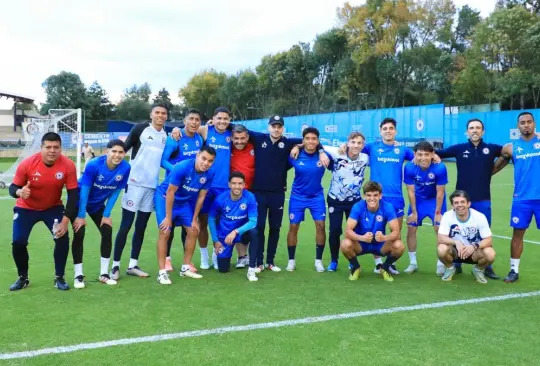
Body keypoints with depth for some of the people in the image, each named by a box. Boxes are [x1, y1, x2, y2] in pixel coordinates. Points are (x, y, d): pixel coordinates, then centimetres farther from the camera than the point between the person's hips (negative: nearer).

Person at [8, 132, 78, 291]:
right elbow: (13, 187, -16)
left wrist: (65, 220, -24)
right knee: (18, 242, -10)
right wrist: (19, 192, -41)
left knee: (63, 238, -15)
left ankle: (59, 278, 6)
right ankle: (23, 278, 16)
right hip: (26, 208, 0)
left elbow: (73, 195, -18)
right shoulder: (27, 163, -26)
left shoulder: (68, 165, -24)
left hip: (53, 207, 1)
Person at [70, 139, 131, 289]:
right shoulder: (93, 165, -31)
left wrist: (107, 215, -7)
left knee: (107, 232, -2)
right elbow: (84, 190, -23)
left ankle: (104, 274, 9)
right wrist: (81, 216, -19)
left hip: (98, 204, 4)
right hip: (79, 200, -4)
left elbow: (116, 192, -9)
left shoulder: (125, 168, -21)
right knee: (79, 234, -12)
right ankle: (78, 275, -1)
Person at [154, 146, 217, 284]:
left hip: (183, 201, 6)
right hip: (165, 197, -6)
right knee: (165, 232, -14)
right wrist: (168, 217, -20)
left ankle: (185, 268, 17)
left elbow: (201, 197, -4)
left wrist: (194, 219, 0)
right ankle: (162, 272, -8)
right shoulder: (182, 167, -32)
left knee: (193, 231, 3)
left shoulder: (209, 174, -17)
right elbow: (170, 192, -25)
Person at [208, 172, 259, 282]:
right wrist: (215, 241, -5)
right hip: (224, 236, 1)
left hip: (241, 233, 0)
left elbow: (253, 221, -21)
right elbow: (211, 219, -5)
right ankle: (218, 252, 37)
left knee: (254, 232, -35)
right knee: (223, 269, 1)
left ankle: (252, 270, -23)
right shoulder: (221, 199, -20)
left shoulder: (250, 197, -21)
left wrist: (236, 232, -32)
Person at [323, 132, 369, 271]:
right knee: (335, 231, -2)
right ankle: (334, 261, 17)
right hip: (335, 200, -2)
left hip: (354, 201, 2)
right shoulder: (337, 154, -18)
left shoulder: (365, 158, -8)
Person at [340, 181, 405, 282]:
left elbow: (396, 232, -22)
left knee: (399, 246, -27)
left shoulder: (388, 207, -18)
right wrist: (362, 237, -47)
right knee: (345, 244, -32)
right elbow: (348, 231, -26)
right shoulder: (358, 207, -20)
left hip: (380, 245, 1)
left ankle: (385, 268, 5)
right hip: (361, 244, -1)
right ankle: (355, 267, 2)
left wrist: (385, 237, -45)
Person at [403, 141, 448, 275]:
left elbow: (440, 193, -19)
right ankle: (413, 263, 16)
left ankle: (441, 263, 9)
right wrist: (414, 212, -8)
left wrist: (438, 212, -13)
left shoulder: (440, 168, -30)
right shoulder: (409, 168, -26)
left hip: (435, 200, -2)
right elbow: (411, 191, -15)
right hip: (418, 200, 2)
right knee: (411, 229, 0)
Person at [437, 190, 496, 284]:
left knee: (490, 254, -30)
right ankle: (449, 268, 4)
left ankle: (478, 270, 6)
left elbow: (488, 240, -19)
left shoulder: (479, 216, -19)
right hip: (455, 250, 0)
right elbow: (441, 238, -23)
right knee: (441, 249, -33)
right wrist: (456, 242, -40)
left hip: (474, 251, 0)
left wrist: (474, 246, -38)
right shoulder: (447, 216, -18)